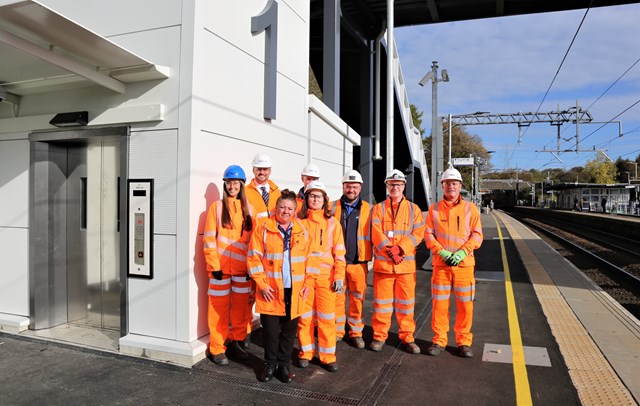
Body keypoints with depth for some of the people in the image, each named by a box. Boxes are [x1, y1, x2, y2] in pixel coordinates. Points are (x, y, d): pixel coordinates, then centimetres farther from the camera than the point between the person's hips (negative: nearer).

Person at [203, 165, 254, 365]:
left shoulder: (248, 208, 8)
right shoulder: (217, 207, -1)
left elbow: (252, 238, 8)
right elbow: (209, 238, -5)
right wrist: (214, 265, -10)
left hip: (242, 267, 3)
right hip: (221, 267, -3)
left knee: (241, 307, 10)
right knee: (219, 308, 4)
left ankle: (237, 342, 27)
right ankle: (217, 349, 17)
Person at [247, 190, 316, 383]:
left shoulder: (302, 231, 7)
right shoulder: (263, 228, -3)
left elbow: (309, 258, 10)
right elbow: (253, 257, -5)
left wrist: (308, 283, 3)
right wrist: (262, 284, -10)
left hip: (295, 291, 3)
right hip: (271, 290, -2)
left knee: (289, 330, 11)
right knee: (271, 329, 7)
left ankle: (284, 365, 28)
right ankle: (270, 364, 27)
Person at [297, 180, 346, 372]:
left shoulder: (332, 223, 5)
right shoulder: (300, 222, 4)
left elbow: (339, 251, 3)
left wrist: (339, 276, -3)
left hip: (326, 275, 0)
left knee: (327, 317, 3)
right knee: (305, 316, 8)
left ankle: (328, 356, 16)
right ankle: (306, 352, 25)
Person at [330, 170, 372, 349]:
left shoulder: (368, 209, 4)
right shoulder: (333, 207, 5)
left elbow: (373, 235, 8)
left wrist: (372, 259, 3)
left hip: (358, 262, 0)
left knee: (357, 299, 6)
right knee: (337, 297, 7)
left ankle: (356, 332, 21)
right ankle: (337, 330, 22)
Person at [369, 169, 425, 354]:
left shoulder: (413, 209, 8)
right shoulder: (378, 208, 6)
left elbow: (418, 233, -3)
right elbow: (376, 233, -6)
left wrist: (400, 248, -15)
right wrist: (390, 249, -19)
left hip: (406, 263, 1)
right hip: (382, 263, -1)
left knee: (406, 302, 8)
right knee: (382, 301, 6)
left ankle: (407, 337, 21)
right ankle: (379, 336, 20)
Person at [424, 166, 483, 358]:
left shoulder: (470, 208, 4)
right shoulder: (434, 209, 6)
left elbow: (477, 234, 1)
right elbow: (428, 234, 3)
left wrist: (463, 252, -13)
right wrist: (441, 251, -12)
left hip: (464, 263, 0)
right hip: (440, 263, 0)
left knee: (465, 304, 5)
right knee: (439, 304, 4)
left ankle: (464, 342, 21)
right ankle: (439, 340, 19)